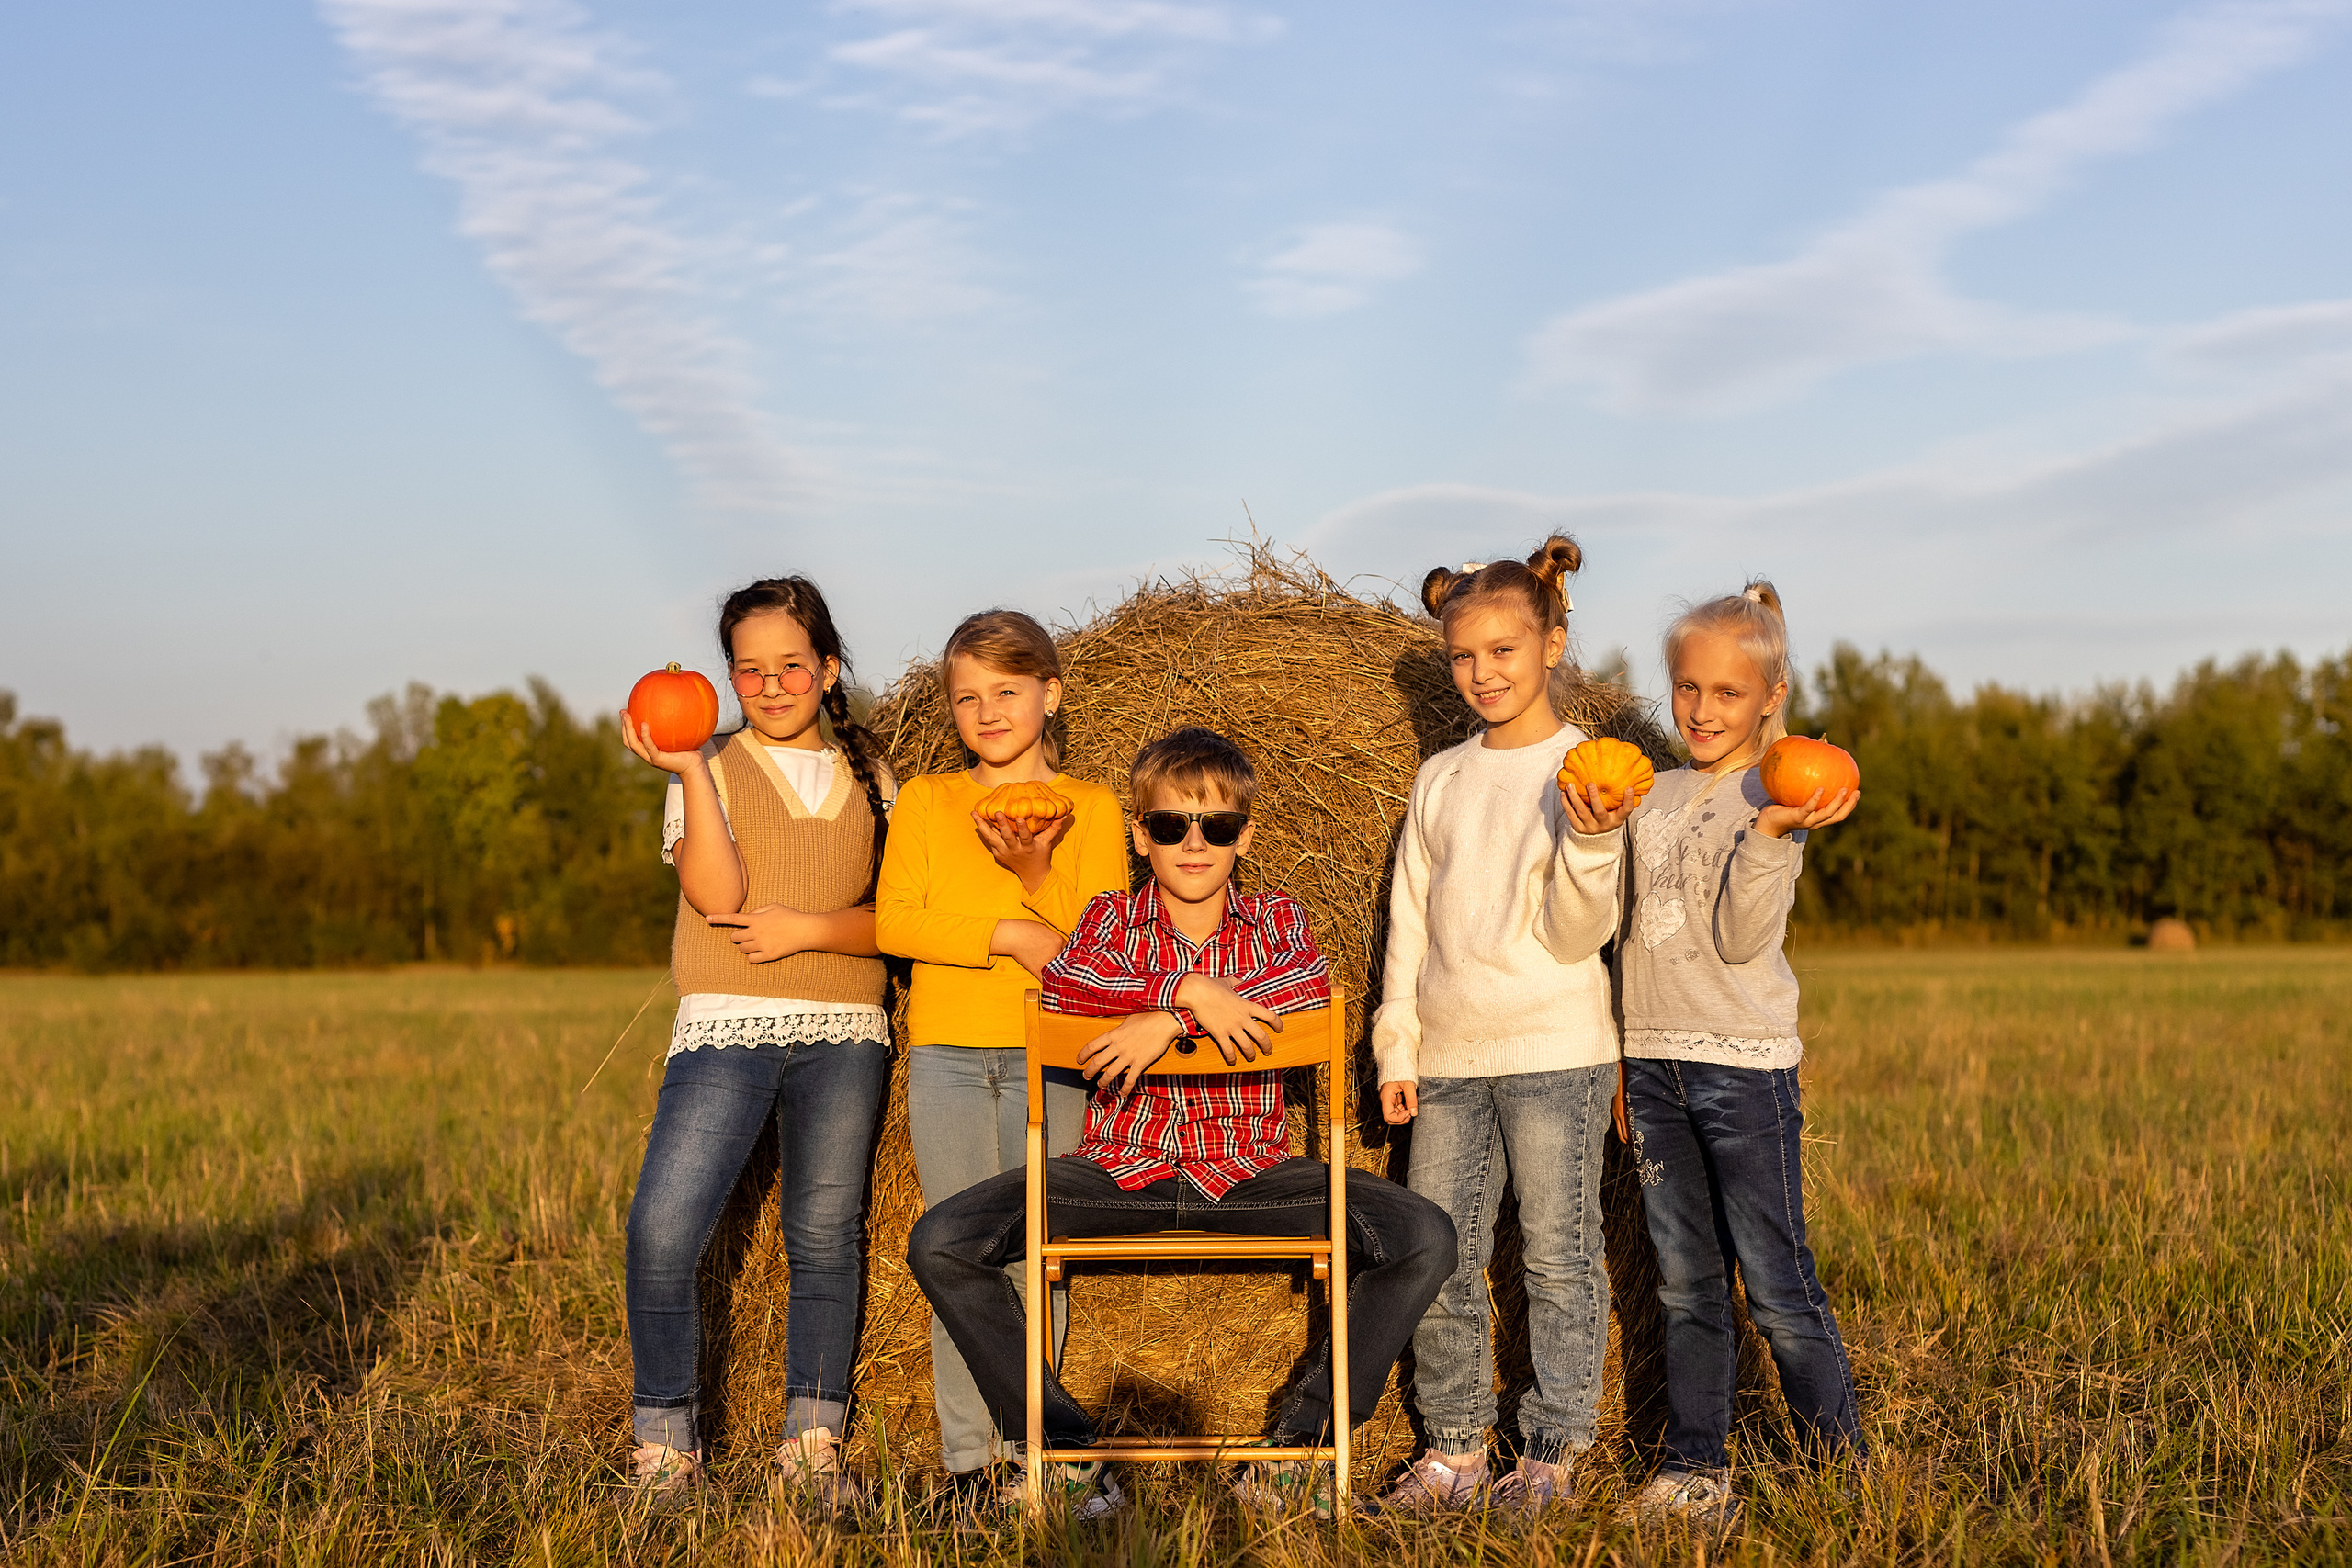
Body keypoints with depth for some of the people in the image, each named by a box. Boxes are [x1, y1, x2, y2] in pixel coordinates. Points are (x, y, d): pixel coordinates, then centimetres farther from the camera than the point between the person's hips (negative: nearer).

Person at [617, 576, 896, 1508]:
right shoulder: (710, 772, 5)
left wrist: (811, 927, -10)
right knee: (662, 1230, -14)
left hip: (843, 1038, 2)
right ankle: (667, 1444, 1)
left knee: (825, 1235, 4)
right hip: (726, 1028, -2)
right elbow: (718, 894, -12)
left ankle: (814, 1442, 17)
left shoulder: (871, 778, 12)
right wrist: (689, 770, -17)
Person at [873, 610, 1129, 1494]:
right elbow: (893, 922, -3)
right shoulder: (925, 800, 9)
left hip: (1047, 1055, -1)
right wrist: (1009, 934, -14)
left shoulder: (1089, 808, 5)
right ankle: (965, 1455, 9)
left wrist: (1037, 874, -20)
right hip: (946, 1053, 1)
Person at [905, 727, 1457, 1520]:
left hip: (1249, 1171, 0)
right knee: (939, 1245, -19)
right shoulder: (1111, 919, 7)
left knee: (1426, 1239, -22)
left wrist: (1168, 1018, -25)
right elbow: (1063, 983, -18)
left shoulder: (1276, 918, 7)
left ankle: (1296, 1445, -9)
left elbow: (1310, 985, -18)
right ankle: (1066, 1453, -6)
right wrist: (1192, 991, -28)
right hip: (1119, 1167, 0)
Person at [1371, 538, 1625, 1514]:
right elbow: (1409, 920, 14)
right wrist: (1395, 1050, 10)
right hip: (1448, 1056, 5)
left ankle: (1550, 1450, 11)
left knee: (1558, 1253, 0)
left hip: (1554, 1051, -4)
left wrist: (1587, 840, -26)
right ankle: (1453, 1447, 15)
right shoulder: (1440, 778, 11)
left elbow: (1576, 935, -10)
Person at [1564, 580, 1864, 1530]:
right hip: (1653, 1063, 6)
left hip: (1744, 1066, -5)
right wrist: (1595, 836, -3)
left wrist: (1771, 836, -28)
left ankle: (1845, 1470, 8)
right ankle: (1695, 1471, 18)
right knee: (1685, 1286, 10)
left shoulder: (1774, 800, -4)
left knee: (1775, 1284, -4)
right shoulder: (1655, 795, 13)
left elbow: (1741, 937, -14)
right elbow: (1623, 925, 13)